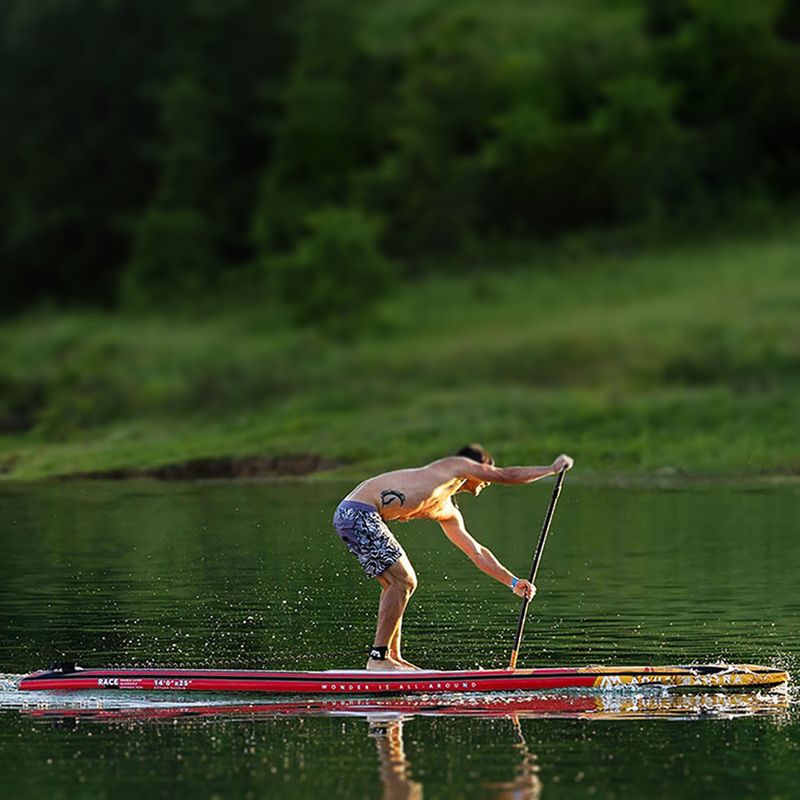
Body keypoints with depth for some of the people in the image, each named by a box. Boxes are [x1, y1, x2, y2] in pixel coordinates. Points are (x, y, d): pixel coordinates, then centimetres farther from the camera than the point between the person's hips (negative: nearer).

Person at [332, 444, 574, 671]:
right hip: (358, 513, -10)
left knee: (396, 583, 17)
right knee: (402, 581, -9)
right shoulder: (457, 465, 6)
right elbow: (507, 475, 11)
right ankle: (378, 657, -7)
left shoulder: (446, 513, 27)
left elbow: (477, 552, 33)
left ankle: (393, 657, 20)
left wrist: (513, 582, 34)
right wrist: (552, 469, 24)